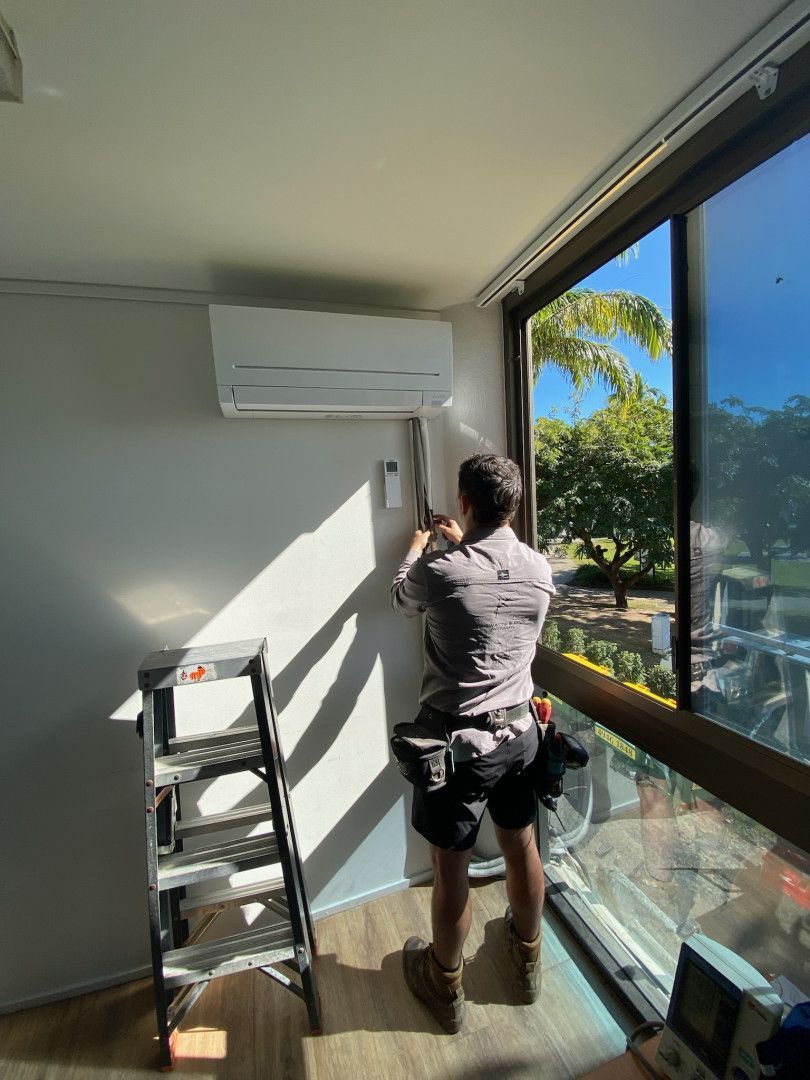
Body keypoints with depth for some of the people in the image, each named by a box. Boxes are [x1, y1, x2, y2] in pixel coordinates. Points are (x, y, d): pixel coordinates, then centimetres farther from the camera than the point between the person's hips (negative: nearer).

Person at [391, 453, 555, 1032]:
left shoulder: (439, 570, -21)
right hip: (519, 731, 5)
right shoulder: (539, 568, -6)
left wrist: (417, 549, 23)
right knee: (522, 847, 26)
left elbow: (402, 597, 3)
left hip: (459, 740, -5)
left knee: (451, 869, 17)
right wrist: (463, 544, 24)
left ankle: (446, 988, 43)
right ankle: (527, 960, 53)